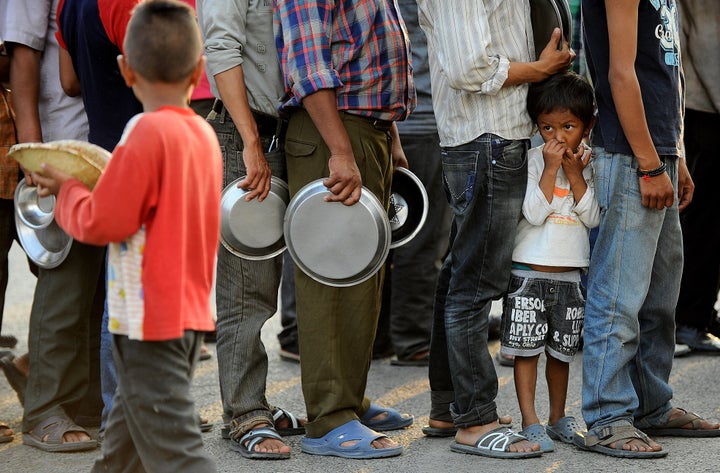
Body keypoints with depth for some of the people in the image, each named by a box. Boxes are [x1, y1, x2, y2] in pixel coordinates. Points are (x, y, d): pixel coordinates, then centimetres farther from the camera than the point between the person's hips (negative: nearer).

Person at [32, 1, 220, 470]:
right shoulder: (204, 134, 7)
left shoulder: (147, 132, -17)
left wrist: (67, 189, 1)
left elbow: (102, 222, -16)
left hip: (150, 321, -9)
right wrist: (91, 183, 12)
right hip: (190, 314, 9)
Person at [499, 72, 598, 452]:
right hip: (529, 273, -4)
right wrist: (551, 169, -19)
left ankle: (558, 417, 25)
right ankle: (530, 422, 2)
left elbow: (593, 218, -5)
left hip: (569, 275, 4)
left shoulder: (589, 164, 4)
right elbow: (534, 213, -17)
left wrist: (575, 175, -12)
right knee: (527, 349, -2)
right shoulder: (533, 160, -7)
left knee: (561, 350, 14)